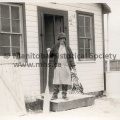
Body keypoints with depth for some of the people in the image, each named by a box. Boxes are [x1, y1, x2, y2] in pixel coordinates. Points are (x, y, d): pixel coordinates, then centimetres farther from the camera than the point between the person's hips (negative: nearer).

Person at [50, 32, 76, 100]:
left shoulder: (67, 48, 10)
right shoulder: (55, 47, 7)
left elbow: (71, 57, 10)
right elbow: (50, 55, 15)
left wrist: (73, 66, 5)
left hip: (66, 67, 2)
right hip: (58, 66, -1)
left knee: (65, 82, 3)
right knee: (56, 82, -4)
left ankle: (64, 95, 14)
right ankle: (55, 95, 4)